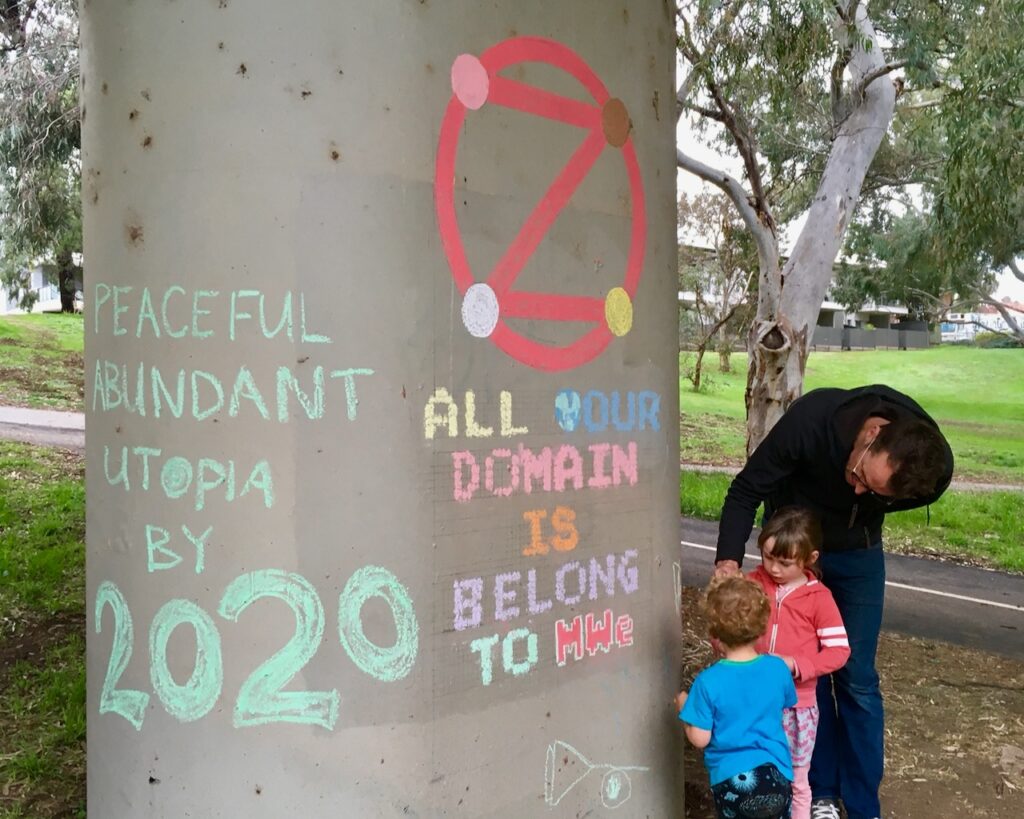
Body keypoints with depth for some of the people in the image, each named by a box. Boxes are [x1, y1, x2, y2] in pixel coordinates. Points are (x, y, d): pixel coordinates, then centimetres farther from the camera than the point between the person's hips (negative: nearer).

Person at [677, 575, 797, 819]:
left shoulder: (708, 682, -18)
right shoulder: (778, 669, -8)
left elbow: (700, 738, -13)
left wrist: (683, 706, 4)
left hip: (730, 779, -2)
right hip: (775, 775, 2)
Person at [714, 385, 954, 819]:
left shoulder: (934, 470, -30)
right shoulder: (813, 418, -38)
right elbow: (746, 490, -27)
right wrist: (728, 559, -35)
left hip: (857, 554, 1)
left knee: (857, 680, 3)